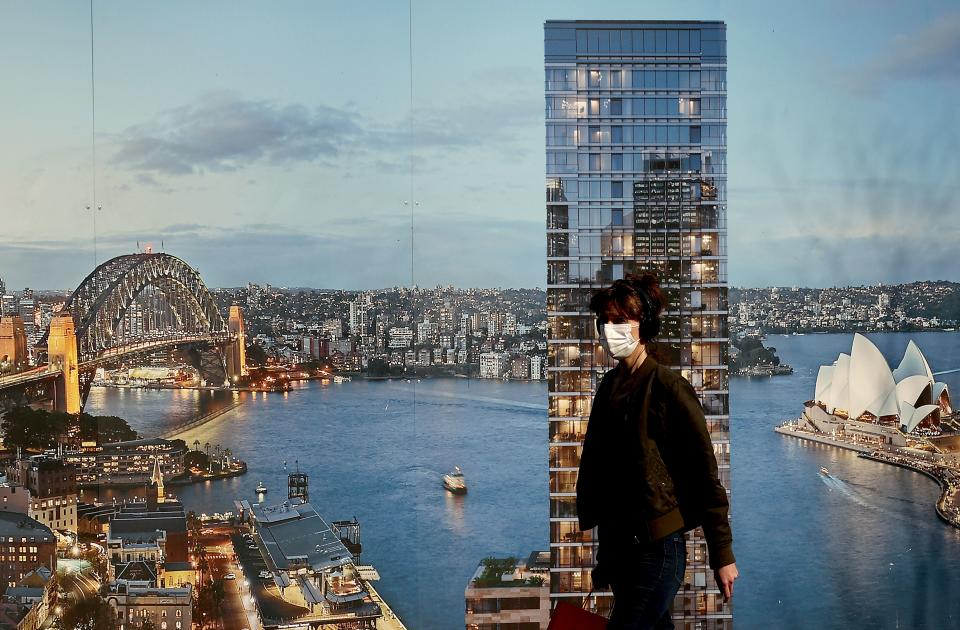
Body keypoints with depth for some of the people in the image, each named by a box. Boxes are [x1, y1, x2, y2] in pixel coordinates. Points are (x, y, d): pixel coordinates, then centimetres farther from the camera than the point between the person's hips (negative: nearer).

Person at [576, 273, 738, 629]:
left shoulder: (669, 387, -13)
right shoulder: (609, 386, 6)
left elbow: (705, 475, -12)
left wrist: (722, 554, -11)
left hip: (658, 547, -6)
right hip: (616, 543, 7)